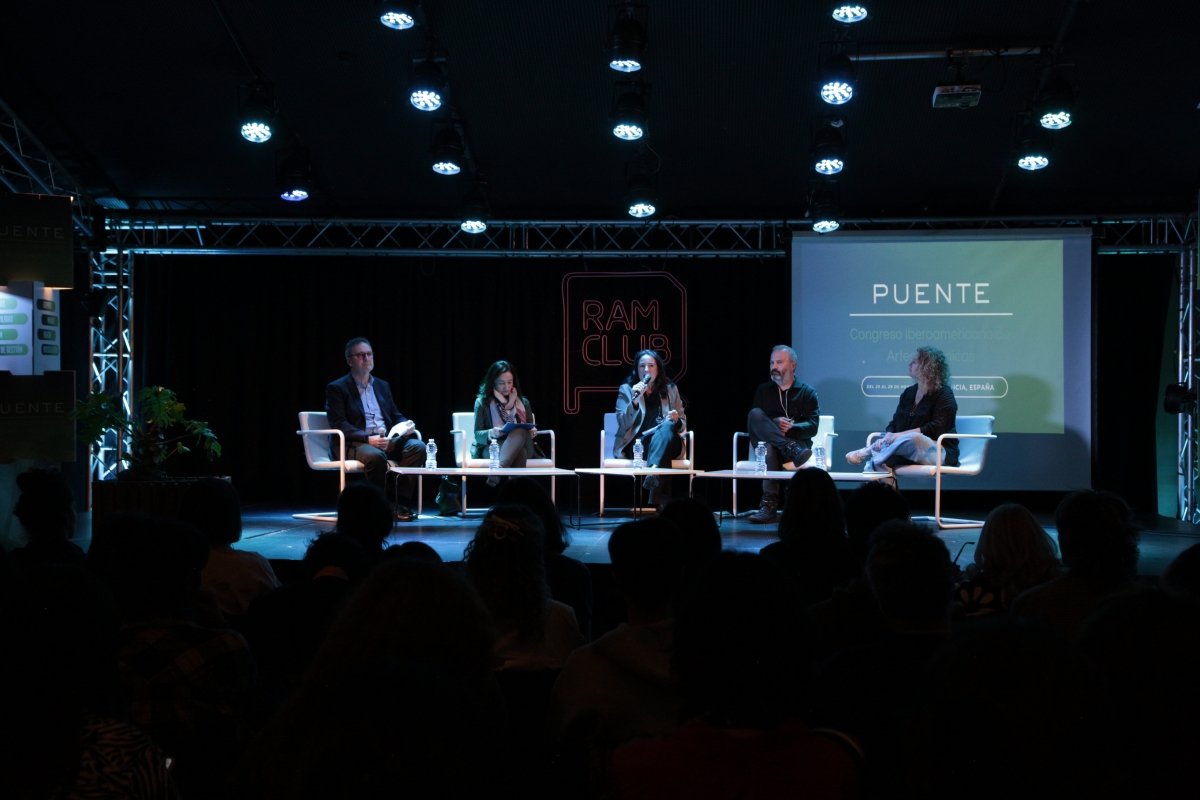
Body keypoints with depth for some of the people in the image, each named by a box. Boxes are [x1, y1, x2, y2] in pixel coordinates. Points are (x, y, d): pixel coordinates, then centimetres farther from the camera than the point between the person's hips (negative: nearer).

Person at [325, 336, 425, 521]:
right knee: (376, 456, -38)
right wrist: (368, 439, -22)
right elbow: (339, 424, -8)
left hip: (388, 439, 5)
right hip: (356, 443, -5)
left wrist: (406, 425, 0)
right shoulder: (336, 388, 4)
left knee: (417, 447, -23)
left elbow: (396, 416, 26)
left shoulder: (383, 386, 23)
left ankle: (401, 504, -24)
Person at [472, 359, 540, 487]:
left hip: (522, 446, 3)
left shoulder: (523, 402, 18)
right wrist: (490, 434, -21)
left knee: (519, 432, -37)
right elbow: (477, 434, 2)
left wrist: (533, 431, -7)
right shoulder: (482, 402, 7)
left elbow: (529, 430, 19)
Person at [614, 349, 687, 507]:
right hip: (636, 445, -2)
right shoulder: (626, 389, 10)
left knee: (667, 425, -36)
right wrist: (635, 401, -18)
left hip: (667, 442, 2)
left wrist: (676, 421, -10)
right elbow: (622, 425, -3)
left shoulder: (670, 389, 16)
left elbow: (682, 425, 16)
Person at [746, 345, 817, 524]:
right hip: (764, 443, 3)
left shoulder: (807, 392, 12)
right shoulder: (763, 390, 20)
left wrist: (792, 427, -23)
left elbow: (812, 426, -1)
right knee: (755, 414, -29)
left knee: (771, 449, -40)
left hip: (797, 441, -3)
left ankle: (769, 505, -45)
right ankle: (792, 450, -43)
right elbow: (753, 420, 6)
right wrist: (775, 423, -16)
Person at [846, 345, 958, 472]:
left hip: (940, 451, -7)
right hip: (909, 456, 7)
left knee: (912, 438, -36)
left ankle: (868, 452, -29)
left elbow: (936, 429, -17)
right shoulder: (908, 393, 16)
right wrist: (887, 437, -14)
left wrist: (901, 435, -23)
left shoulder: (944, 395, -4)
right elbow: (895, 423, 11)